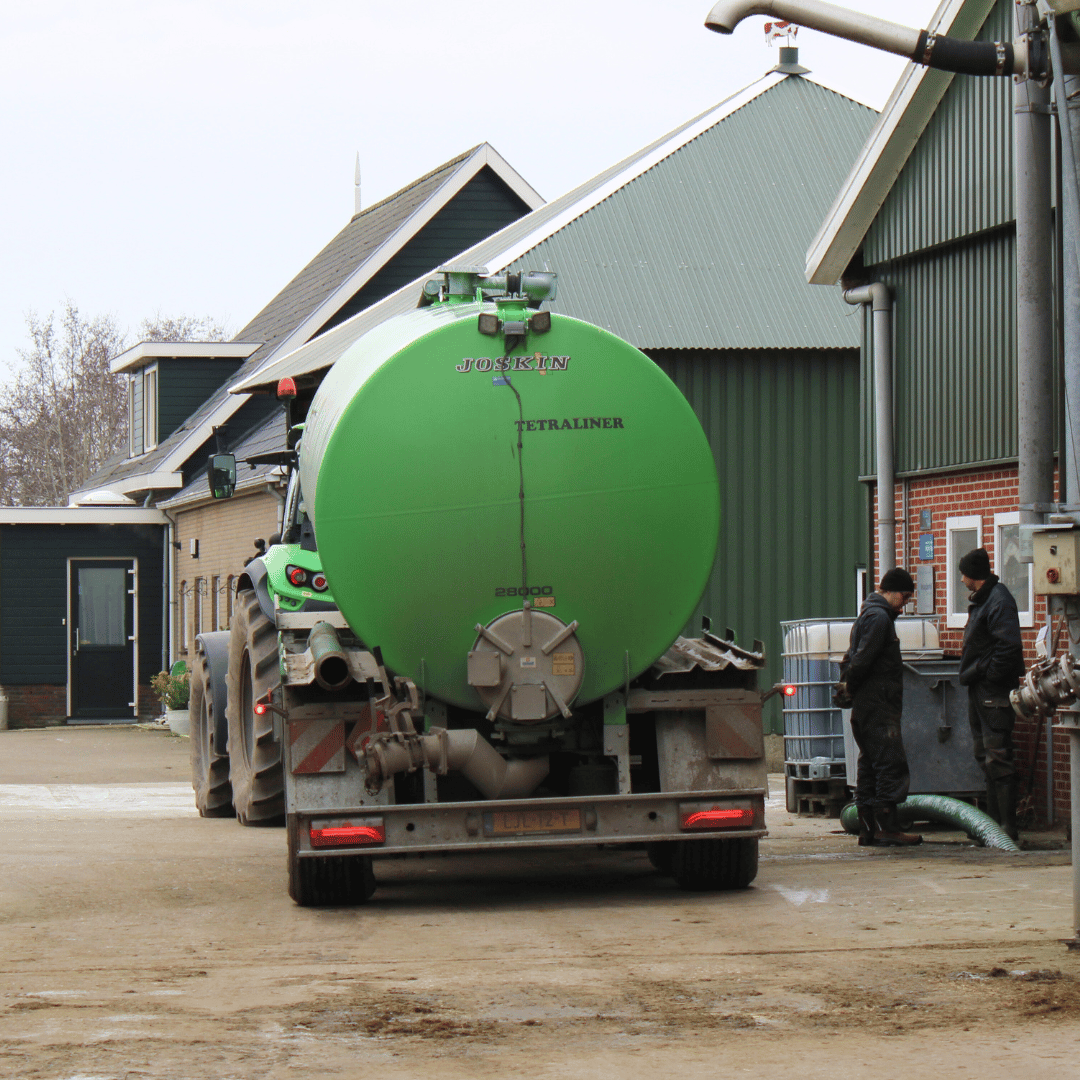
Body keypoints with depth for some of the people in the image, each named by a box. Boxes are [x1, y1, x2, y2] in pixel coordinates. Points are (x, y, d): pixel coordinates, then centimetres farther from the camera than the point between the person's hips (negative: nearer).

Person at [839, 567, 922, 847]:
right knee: (890, 764, -10)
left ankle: (868, 829, 11)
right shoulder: (879, 617, -12)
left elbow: (852, 659, 24)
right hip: (878, 706, -10)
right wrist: (850, 686, -6)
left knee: (870, 766, 10)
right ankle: (888, 827, -12)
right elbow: (861, 659, -19)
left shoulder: (870, 615, 22)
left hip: (865, 708, 10)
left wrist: (848, 685, 13)